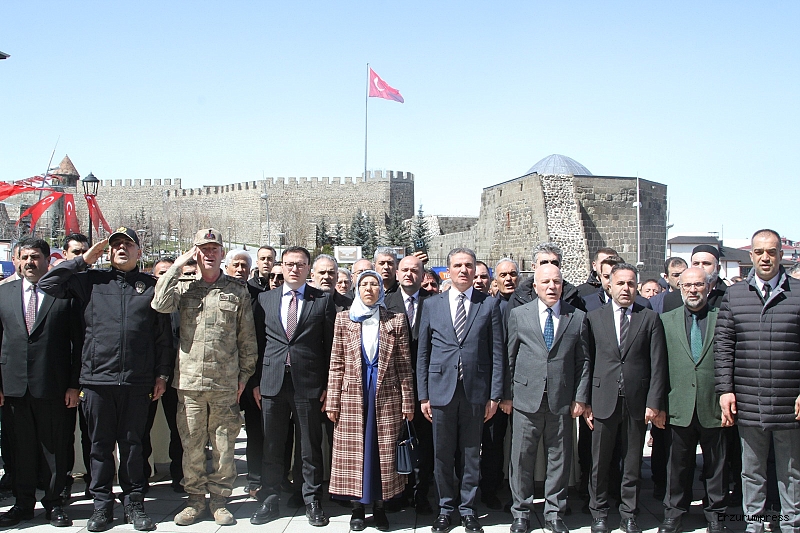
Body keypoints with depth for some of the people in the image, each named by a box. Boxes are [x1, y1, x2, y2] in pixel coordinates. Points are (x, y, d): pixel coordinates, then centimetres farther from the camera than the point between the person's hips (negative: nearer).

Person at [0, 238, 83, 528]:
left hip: (53, 386, -3)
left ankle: (54, 502, 20)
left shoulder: (66, 293, 0)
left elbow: (78, 341, -2)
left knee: (56, 448, 6)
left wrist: (74, 384, -6)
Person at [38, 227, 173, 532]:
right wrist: (83, 260, 3)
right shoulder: (90, 281, 9)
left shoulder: (151, 286, 6)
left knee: (132, 445, 8)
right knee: (100, 446, 9)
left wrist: (162, 374, 3)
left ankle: (134, 504, 20)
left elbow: (163, 334, 6)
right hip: (97, 380, 1)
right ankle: (102, 506, 21)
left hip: (137, 382, -1)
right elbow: (47, 284, 4)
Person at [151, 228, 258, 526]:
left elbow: (247, 338, 7)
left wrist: (244, 375, 3)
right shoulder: (183, 286, 7)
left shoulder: (237, 290, 6)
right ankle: (195, 499, 22)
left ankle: (219, 500, 20)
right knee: (191, 445, 8)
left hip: (226, 384, 0)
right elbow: (161, 304, -14)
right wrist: (178, 265, -7)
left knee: (223, 445, 6)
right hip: (189, 380, 1)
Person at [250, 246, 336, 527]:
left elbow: (330, 344, 1)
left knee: (311, 447, 6)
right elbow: (258, 342, 10)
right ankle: (269, 500, 23)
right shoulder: (265, 299, 10)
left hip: (309, 384, -2)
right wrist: (256, 382, 5)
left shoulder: (323, 300, 2)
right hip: (272, 383, 2)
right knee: (271, 446, 11)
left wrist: (328, 385, -3)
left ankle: (313, 502, 19)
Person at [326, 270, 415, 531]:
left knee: (384, 451, 4)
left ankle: (379, 505, 17)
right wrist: (333, 401, -1)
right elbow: (336, 364, 4)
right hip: (352, 395, 1)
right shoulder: (344, 319, 5)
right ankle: (357, 505, 16)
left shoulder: (396, 320, 3)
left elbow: (404, 364, 2)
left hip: (386, 396, 0)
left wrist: (407, 402, -2)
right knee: (353, 450, 4)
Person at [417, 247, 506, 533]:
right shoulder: (431, 305, 7)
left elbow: (497, 352, 1)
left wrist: (495, 395, -4)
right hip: (441, 389, 1)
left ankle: (468, 508, 23)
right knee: (442, 454, 9)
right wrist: (423, 395, 2)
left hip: (476, 391, -1)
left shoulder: (490, 304, 3)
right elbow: (423, 353, 7)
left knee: (471, 454, 9)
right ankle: (445, 507, 25)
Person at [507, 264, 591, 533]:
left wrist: (580, 397, 1)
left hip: (562, 401, 1)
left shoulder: (577, 317, 5)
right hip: (526, 399, 0)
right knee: (521, 458, 5)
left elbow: (583, 360, 6)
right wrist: (507, 394, 3)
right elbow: (510, 357, 6)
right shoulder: (518, 314, 5)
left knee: (559, 459, 9)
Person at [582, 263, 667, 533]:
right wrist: (585, 401, -1)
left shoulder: (650, 318, 4)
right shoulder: (593, 317, 5)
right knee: (599, 462, 8)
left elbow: (657, 365, 0)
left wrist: (654, 402, -6)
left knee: (632, 462, 10)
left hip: (637, 401, 0)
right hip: (603, 399, 0)